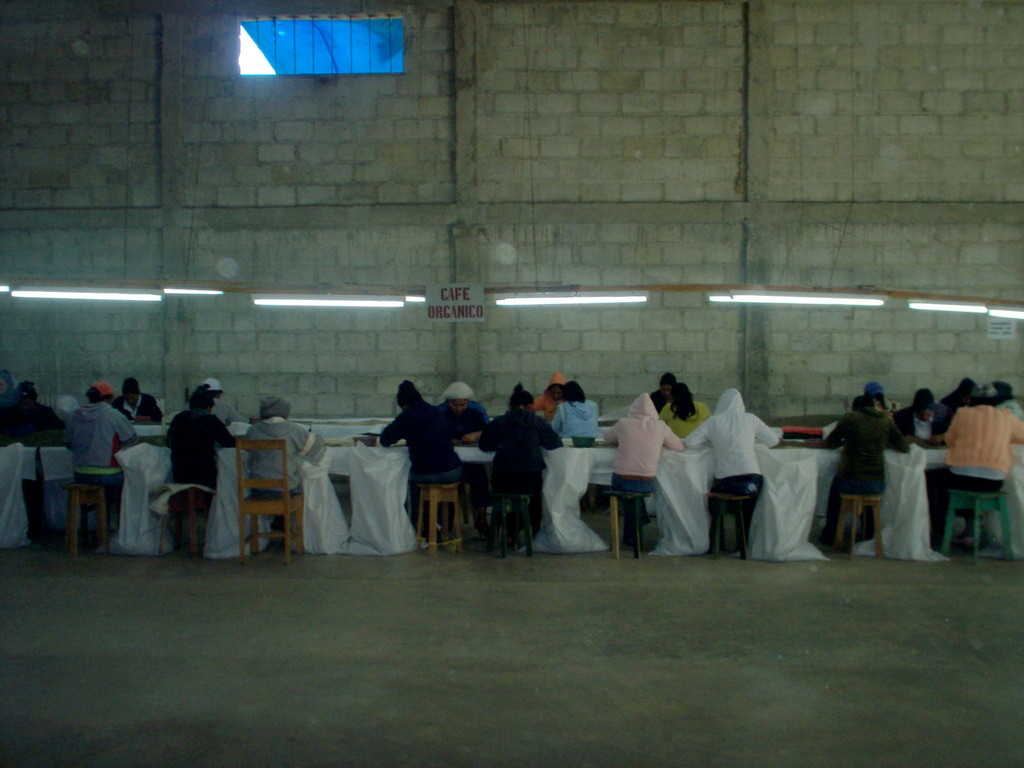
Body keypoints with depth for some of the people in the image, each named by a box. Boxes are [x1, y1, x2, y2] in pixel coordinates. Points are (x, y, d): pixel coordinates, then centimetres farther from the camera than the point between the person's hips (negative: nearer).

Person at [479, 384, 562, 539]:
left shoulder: (499, 422, 4)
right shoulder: (537, 421, 3)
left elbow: (484, 445, 14)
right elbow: (555, 443, 6)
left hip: (503, 479, 0)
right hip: (530, 478, 0)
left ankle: (510, 532, 32)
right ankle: (535, 531, 38)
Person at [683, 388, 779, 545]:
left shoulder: (713, 422, 2)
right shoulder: (750, 419, 4)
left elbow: (689, 443, -1)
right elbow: (773, 440, 11)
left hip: (724, 483, 0)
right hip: (751, 481, 0)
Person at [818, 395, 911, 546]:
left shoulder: (849, 417, 1)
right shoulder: (886, 420, 7)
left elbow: (829, 443, 10)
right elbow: (905, 447, 16)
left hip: (849, 483, -2)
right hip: (876, 485, 2)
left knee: (835, 487, 34)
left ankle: (829, 535, 38)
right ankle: (869, 536, 46)